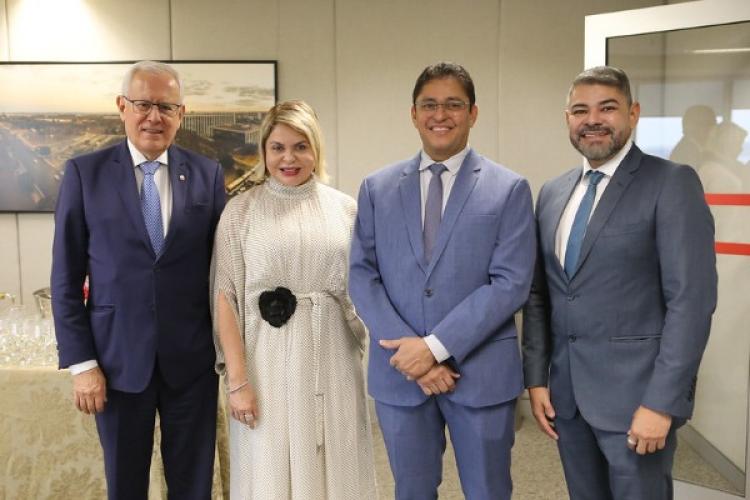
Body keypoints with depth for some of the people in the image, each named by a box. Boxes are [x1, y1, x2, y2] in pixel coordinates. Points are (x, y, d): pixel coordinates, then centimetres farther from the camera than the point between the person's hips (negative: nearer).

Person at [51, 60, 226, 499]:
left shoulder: (207, 174, 0)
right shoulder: (85, 173, -3)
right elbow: (66, 277, -2)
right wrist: (80, 362, -6)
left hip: (192, 359, 1)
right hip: (119, 359, 0)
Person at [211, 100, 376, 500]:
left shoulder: (344, 209, 5)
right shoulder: (241, 210, -1)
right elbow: (225, 297, -4)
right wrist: (237, 379, -9)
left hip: (332, 358, 2)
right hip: (269, 361, -1)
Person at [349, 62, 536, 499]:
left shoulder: (509, 189, -2)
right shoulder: (377, 188, 5)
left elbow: (511, 283, -9)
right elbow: (362, 276, 1)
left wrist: (436, 345, -15)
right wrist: (409, 350, -11)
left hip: (481, 372, -2)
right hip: (399, 371, 2)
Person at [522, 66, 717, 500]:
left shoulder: (672, 183, -9)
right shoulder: (553, 193, 10)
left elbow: (692, 301, -14)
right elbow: (539, 294, 11)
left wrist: (661, 402, -17)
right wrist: (537, 378, 5)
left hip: (636, 390, -5)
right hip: (566, 390, 5)